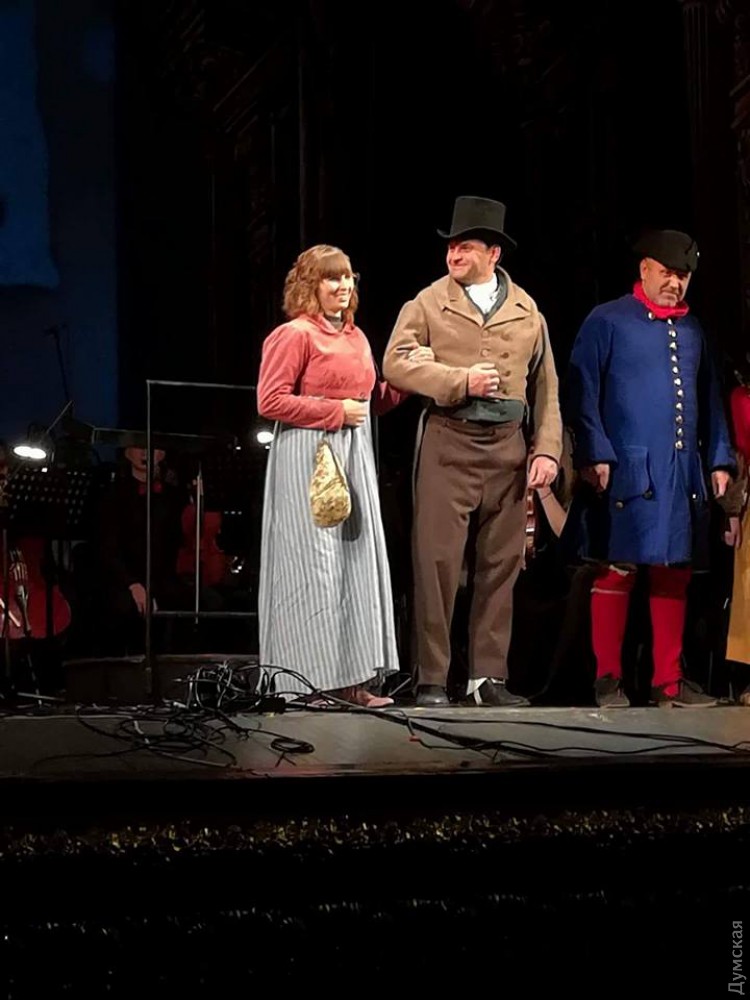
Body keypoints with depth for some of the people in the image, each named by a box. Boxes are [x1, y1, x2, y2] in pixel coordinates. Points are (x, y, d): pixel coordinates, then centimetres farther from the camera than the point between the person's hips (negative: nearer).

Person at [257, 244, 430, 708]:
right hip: (308, 457, -8)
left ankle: (352, 679, 12)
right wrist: (336, 412, -12)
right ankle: (307, 681, 1)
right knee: (313, 563, -6)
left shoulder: (356, 336, 17)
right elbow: (271, 401, -13)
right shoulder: (294, 335, -7)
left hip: (355, 456, 8)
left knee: (358, 560, 6)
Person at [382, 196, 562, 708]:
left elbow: (545, 387, 12)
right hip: (448, 445, -3)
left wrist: (547, 449, 3)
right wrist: (460, 382, -14)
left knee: (500, 565, 6)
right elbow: (396, 363, -6)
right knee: (438, 563, -5)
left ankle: (488, 677, 14)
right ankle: (432, 680, 2)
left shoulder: (527, 310, 12)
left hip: (508, 449, 3)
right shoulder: (428, 303, 4)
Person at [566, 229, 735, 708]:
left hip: (684, 471, 6)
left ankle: (669, 681, 15)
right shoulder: (607, 322, 0)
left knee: (675, 574, 8)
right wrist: (595, 455, -14)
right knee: (617, 571, -3)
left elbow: (710, 399, 20)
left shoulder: (692, 330, 18)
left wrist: (719, 459, 12)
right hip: (628, 470, -6)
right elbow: (584, 394, -5)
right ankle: (609, 679, 5)